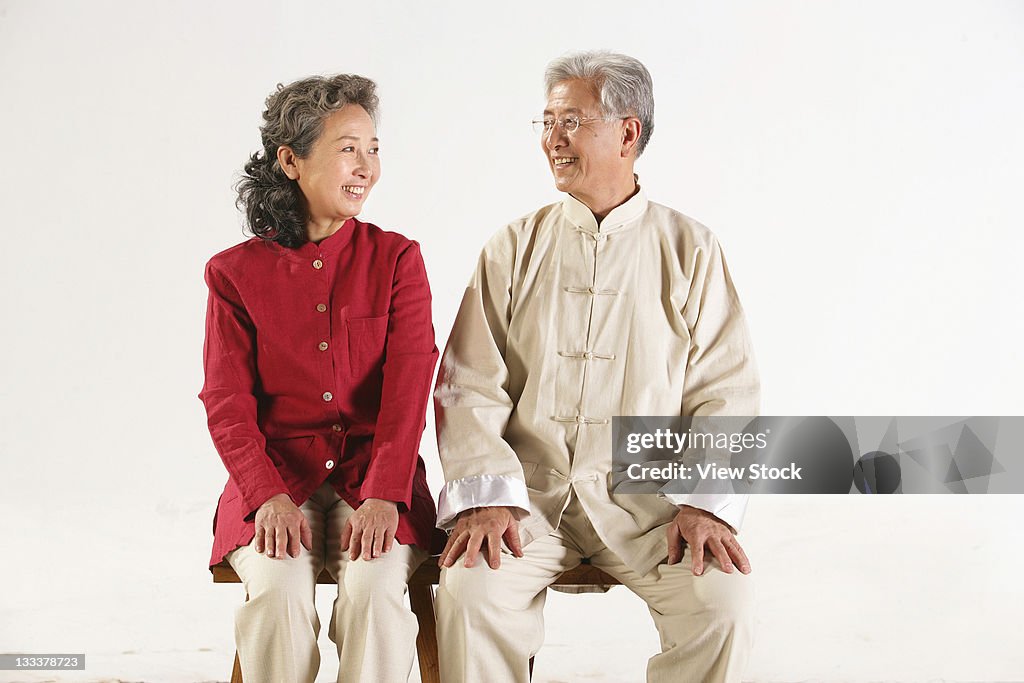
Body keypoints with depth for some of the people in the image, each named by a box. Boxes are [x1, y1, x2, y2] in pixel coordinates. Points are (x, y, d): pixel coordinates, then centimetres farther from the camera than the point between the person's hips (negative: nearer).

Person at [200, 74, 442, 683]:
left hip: (375, 479, 0)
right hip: (275, 478, 0)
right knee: (278, 589, -28)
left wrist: (384, 496, -21)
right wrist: (269, 497, -19)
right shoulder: (235, 272, 6)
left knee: (375, 586, -29)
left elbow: (409, 384, -7)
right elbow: (228, 402, -1)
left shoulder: (397, 259, 5)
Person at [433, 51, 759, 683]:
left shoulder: (691, 251, 6)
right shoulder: (514, 250, 9)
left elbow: (726, 391, 3)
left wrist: (706, 501, -12)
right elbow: (469, 388, 2)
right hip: (530, 493, 0)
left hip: (646, 497, 0)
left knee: (721, 595, -24)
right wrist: (486, 495, -13)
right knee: (471, 586, -27)